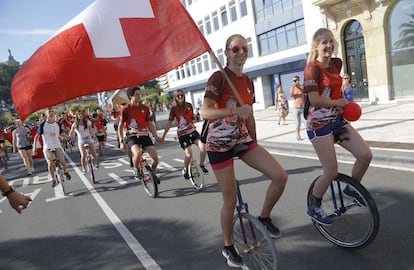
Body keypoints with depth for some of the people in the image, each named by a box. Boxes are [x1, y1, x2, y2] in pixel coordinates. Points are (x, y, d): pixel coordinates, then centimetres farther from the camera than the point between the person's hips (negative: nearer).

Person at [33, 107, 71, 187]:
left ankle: (65, 171, 25)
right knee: (50, 163, -14)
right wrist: (34, 147, -2)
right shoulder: (42, 124, -3)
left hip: (57, 146, 2)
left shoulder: (57, 124, 6)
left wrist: (63, 137, -5)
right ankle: (52, 179, 3)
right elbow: (37, 136, 3)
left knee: (62, 161, -7)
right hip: (47, 147, -2)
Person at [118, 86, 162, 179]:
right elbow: (120, 126, 1)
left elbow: (150, 123, 14)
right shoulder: (125, 109, -3)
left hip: (144, 135, 4)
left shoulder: (145, 108, 7)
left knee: (155, 157, -9)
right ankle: (136, 170, -2)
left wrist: (156, 136, 6)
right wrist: (121, 142, -6)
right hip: (132, 136, -3)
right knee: (137, 154, -33)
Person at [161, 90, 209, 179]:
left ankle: (201, 165, 11)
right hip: (182, 134, -3)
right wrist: (163, 136, -3)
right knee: (189, 154, -14)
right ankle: (185, 170, 15)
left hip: (193, 131, 3)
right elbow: (169, 123, -3)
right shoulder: (174, 109, -5)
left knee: (203, 147, -15)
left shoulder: (189, 105, 3)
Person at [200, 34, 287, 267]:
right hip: (219, 144, -6)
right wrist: (234, 110, -36)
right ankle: (228, 248, 24)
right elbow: (205, 112, -22)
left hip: (243, 140, 6)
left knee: (280, 176, -9)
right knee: (231, 199, 0)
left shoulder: (248, 81, 9)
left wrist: (255, 143, 18)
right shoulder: (219, 77, -11)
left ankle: (264, 217, 16)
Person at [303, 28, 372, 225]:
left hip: (338, 120, 8)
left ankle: (352, 188, 28)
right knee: (331, 172, -5)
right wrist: (338, 102, -9)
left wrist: (345, 103, 11)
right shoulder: (312, 68, -15)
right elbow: (314, 100, -22)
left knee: (366, 155, 1)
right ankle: (314, 208, 18)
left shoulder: (336, 63, 8)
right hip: (320, 124, -7)